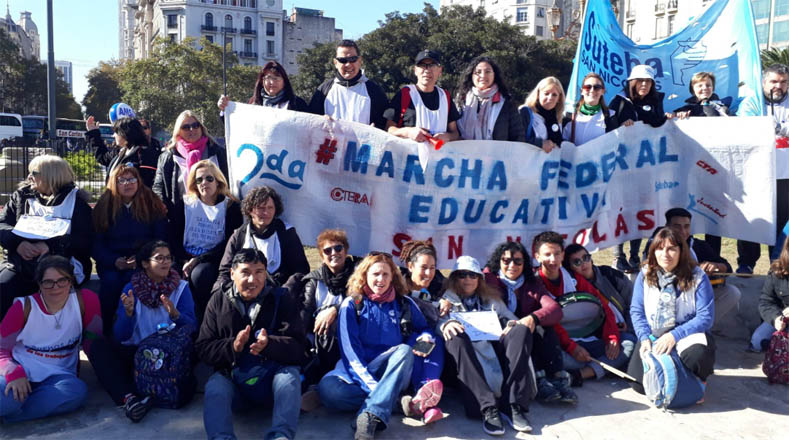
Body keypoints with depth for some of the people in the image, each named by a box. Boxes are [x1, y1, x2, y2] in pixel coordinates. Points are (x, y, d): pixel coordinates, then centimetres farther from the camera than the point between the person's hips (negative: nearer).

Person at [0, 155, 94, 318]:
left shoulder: (76, 201, 5)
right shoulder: (22, 196, 17)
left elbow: (85, 241, -4)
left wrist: (50, 246, -17)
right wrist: (18, 243, -12)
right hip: (20, 265, 3)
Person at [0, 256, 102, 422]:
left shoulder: (86, 300, -7)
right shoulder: (25, 306, -5)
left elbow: (92, 339, 3)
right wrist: (14, 373, -23)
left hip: (58, 375, 2)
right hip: (20, 370, -2)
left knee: (78, 391, -35)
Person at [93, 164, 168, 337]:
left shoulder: (151, 204, 3)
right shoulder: (104, 206, 5)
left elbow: (161, 238, 1)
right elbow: (96, 243, 3)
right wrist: (114, 261, -15)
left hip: (142, 260, -1)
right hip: (112, 261, 1)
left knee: (133, 279, -31)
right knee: (111, 280, -29)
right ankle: (106, 328, -12)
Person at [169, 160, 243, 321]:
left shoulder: (231, 207, 5)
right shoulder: (184, 204, 14)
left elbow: (230, 243, -3)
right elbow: (174, 238, 7)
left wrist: (198, 260, -12)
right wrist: (185, 262, -10)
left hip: (214, 260, -2)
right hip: (186, 259, 3)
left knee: (199, 275, -35)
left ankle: (203, 321, -13)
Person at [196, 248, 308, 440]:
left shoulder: (281, 298, 1)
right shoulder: (219, 301, 6)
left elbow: (299, 347, -9)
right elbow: (203, 348, 1)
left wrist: (269, 344, -30)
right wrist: (232, 346, -20)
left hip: (273, 377, -1)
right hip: (232, 378, 1)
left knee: (290, 375, -31)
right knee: (214, 386, -28)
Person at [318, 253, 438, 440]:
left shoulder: (404, 304, 9)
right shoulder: (351, 305, 1)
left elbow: (423, 328, 23)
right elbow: (350, 349, -8)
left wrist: (424, 338, -5)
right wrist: (373, 385, -22)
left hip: (393, 375, 2)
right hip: (358, 373, -1)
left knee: (405, 350, -31)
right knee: (328, 389, -33)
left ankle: (370, 416, -40)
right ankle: (399, 403, -30)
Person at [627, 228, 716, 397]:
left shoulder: (697, 277, -9)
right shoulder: (645, 275, 0)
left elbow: (705, 317, -12)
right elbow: (636, 311, 3)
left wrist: (674, 336, -22)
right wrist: (645, 338, -13)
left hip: (687, 333, -2)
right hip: (652, 335, 2)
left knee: (699, 355, -38)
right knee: (639, 383, -18)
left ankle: (698, 381, 2)